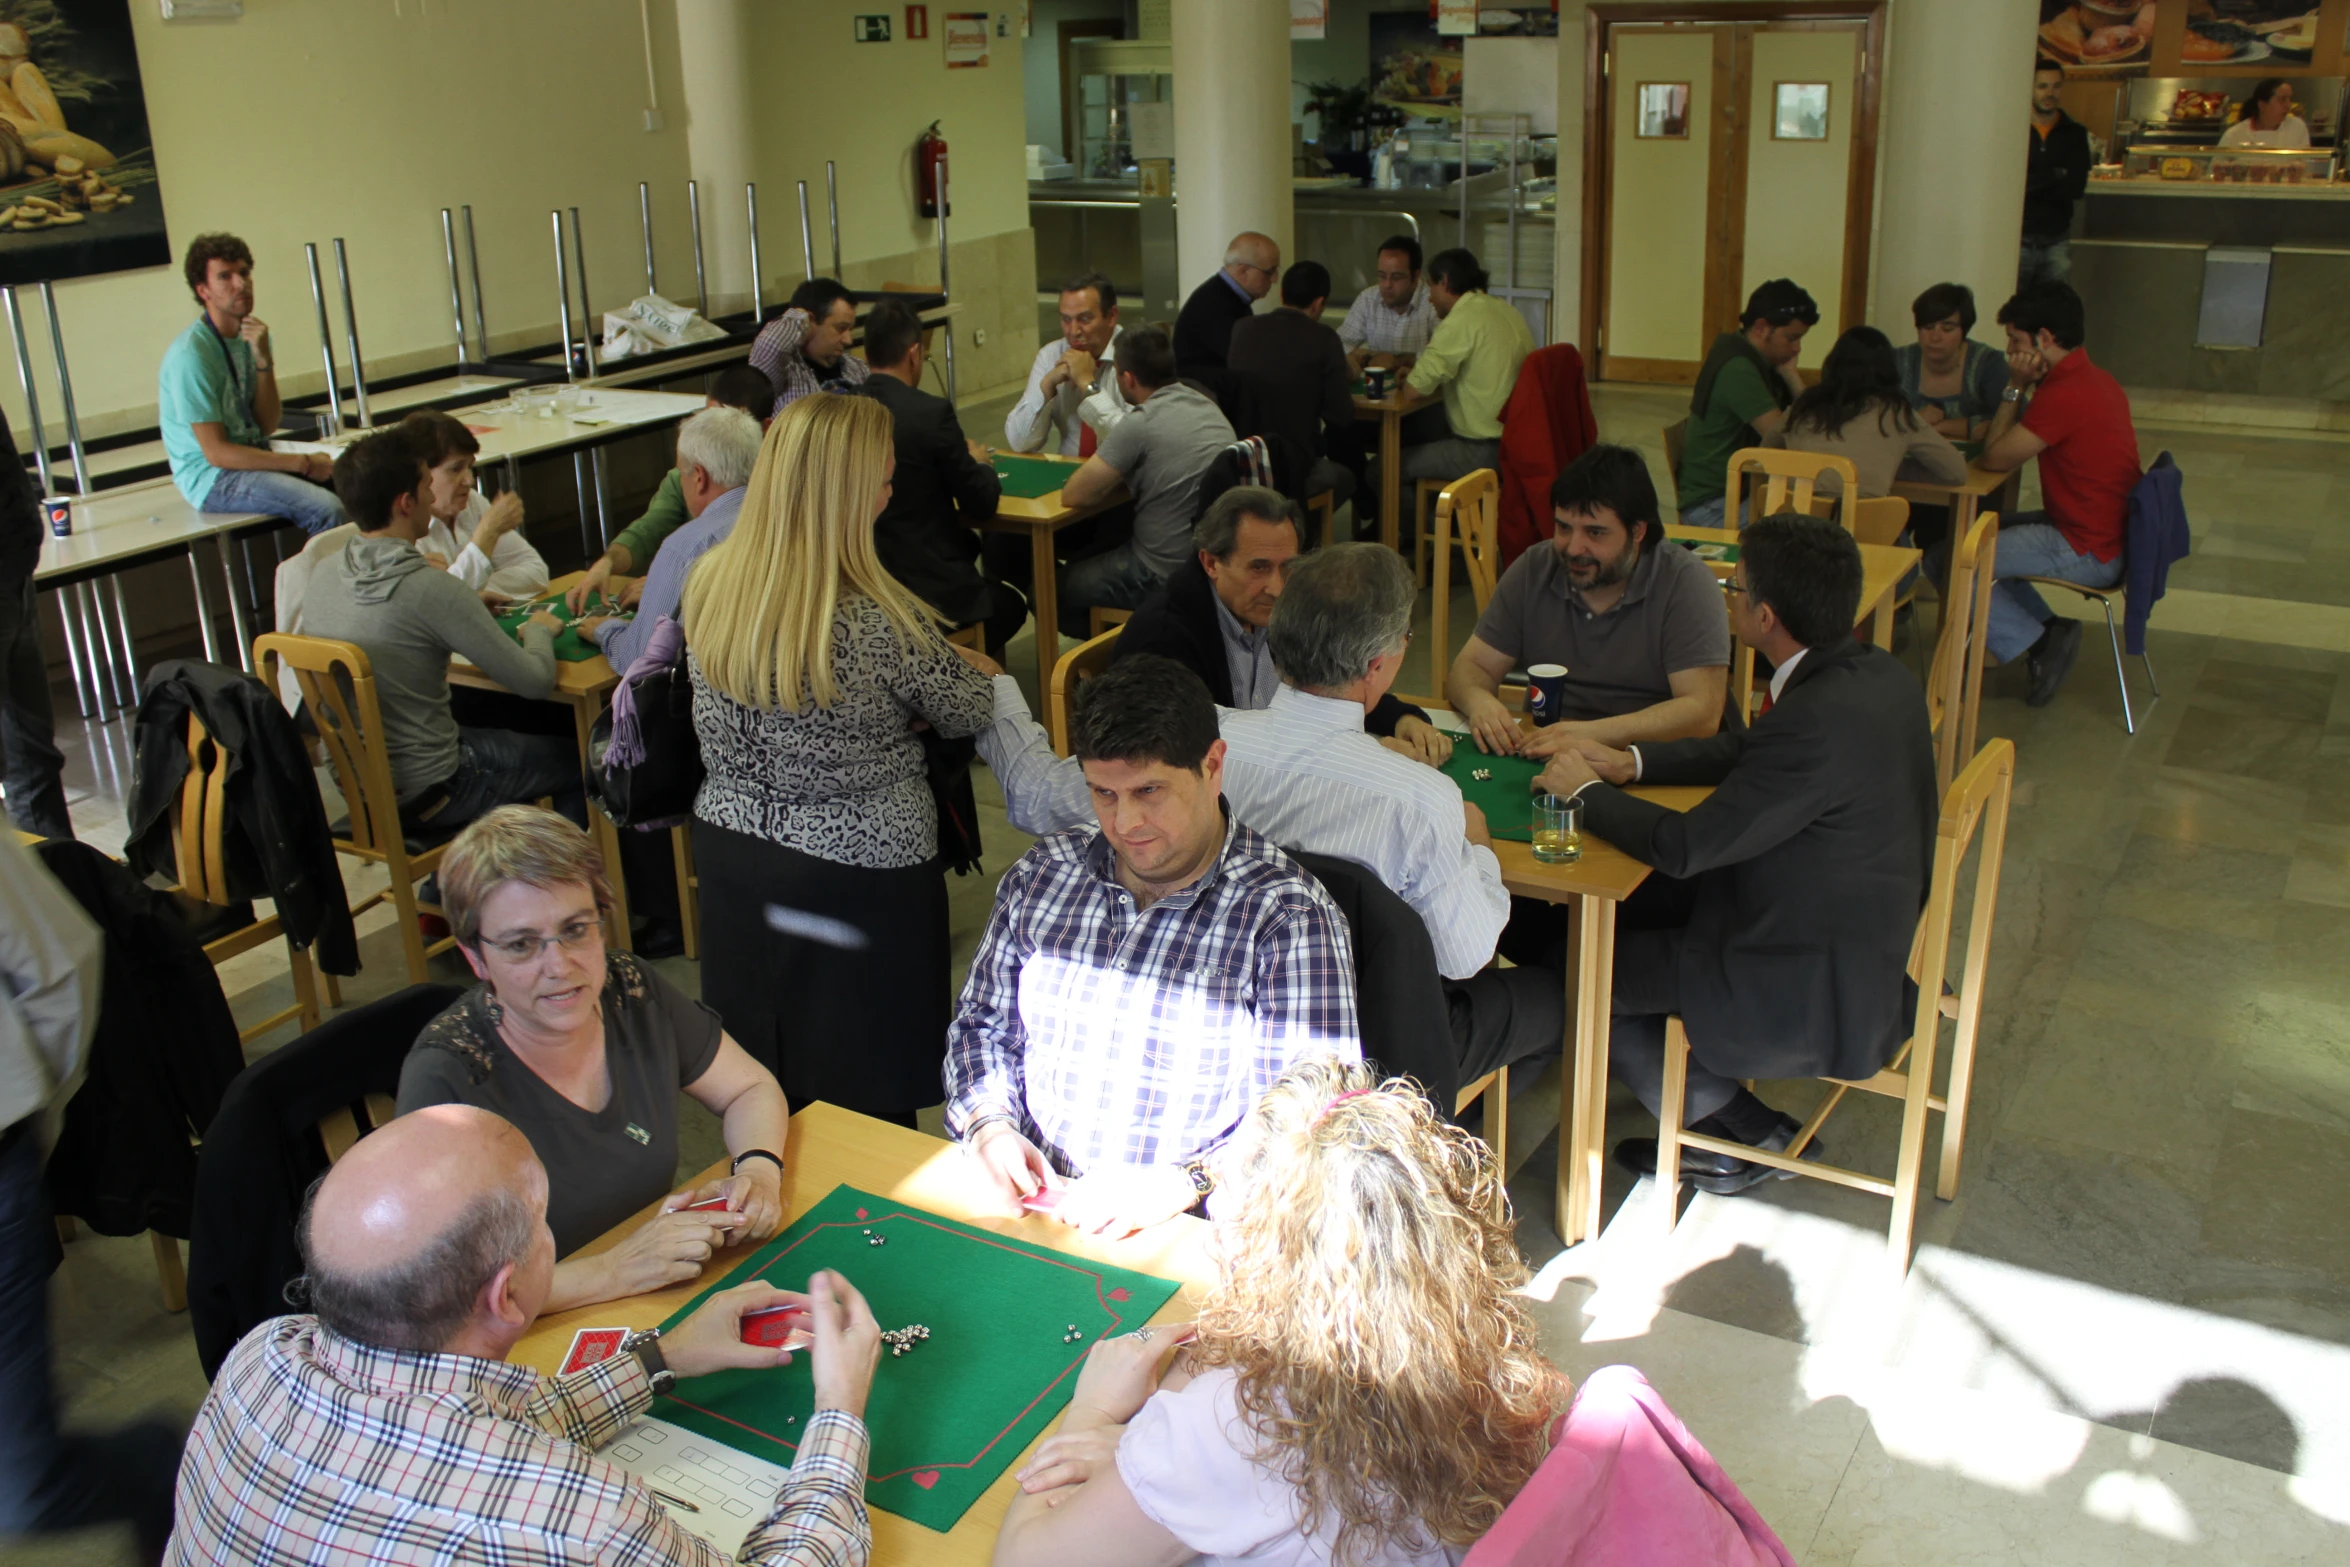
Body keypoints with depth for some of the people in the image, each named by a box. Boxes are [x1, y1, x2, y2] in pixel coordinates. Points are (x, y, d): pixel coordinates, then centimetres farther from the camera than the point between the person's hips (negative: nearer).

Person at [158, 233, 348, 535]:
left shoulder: (253, 335, 6)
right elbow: (216, 453, -19)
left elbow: (267, 426, 0)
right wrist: (302, 464, -19)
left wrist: (263, 359, -13)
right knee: (327, 509, -30)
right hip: (211, 477, -8)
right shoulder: (190, 354, -18)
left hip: (254, 453, 8)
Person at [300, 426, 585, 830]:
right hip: (422, 798, -7)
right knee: (577, 760, 13)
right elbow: (536, 681, -20)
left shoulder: (323, 573, -4)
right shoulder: (433, 589, -25)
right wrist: (540, 629, 1)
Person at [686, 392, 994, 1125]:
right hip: (858, 873, -6)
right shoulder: (878, 620, -25)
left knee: (757, 1094, 20)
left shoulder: (709, 586, -7)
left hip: (729, 852, 6)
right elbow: (970, 712, -8)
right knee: (868, 1103, 12)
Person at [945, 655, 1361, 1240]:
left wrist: (1179, 1185, -22)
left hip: (1188, 1236, -4)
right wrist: (988, 1125, -1)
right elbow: (980, 1023, 19)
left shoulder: (1288, 916, -7)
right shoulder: (1043, 872, 10)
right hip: (1025, 1201, 4)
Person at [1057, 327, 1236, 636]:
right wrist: (1121, 476, 11)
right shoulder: (1209, 407, 5)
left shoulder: (1139, 425, -20)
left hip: (1164, 575, -9)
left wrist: (1113, 480, 2)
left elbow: (1072, 495, -15)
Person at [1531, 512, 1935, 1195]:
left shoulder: (1818, 719, -31)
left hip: (1820, 1001, -9)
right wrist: (1628, 762, 9)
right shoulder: (1874, 673, -1)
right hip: (1872, 952, 9)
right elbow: (1747, 749, 15)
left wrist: (1587, 790, -9)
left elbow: (1684, 847, -25)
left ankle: (1750, 1134, 16)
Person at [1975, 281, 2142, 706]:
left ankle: (2036, 643, -2)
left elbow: (1996, 458, -15)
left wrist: (2016, 387, -10)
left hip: (2087, 552, -10)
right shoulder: (2096, 378, 9)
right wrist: (2026, 387, -3)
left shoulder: (2064, 394, -23)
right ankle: (2048, 627, 12)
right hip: (2110, 534, 10)